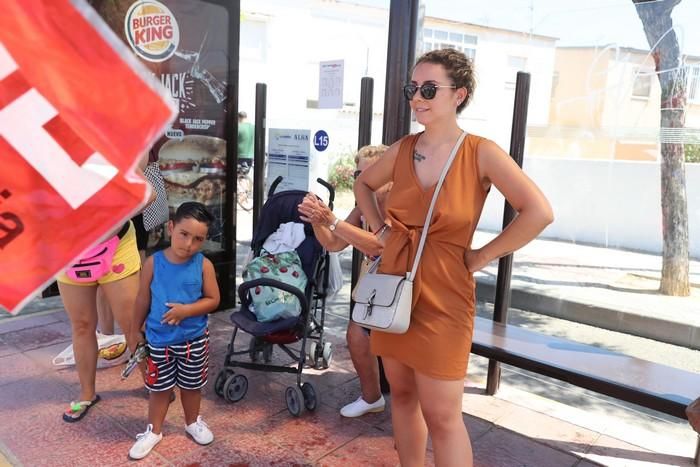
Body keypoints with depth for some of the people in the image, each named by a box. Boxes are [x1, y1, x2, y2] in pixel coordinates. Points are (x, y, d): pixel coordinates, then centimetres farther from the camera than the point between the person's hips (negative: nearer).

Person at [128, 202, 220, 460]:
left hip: (194, 339, 0)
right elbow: (143, 299, -1)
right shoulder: (153, 262, -12)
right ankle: (154, 430, 36)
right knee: (160, 387, 15)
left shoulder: (203, 265, -13)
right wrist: (136, 330, 7)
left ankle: (193, 422, 43)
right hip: (158, 339, 0)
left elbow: (213, 300, -8)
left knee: (192, 385, 19)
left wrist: (187, 310, -23)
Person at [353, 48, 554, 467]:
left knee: (442, 415, 1)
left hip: (442, 293, -5)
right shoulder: (402, 149, 4)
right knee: (402, 394, 17)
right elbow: (364, 185, 23)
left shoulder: (481, 153, -10)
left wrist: (482, 257, -12)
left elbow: (539, 213, -16)